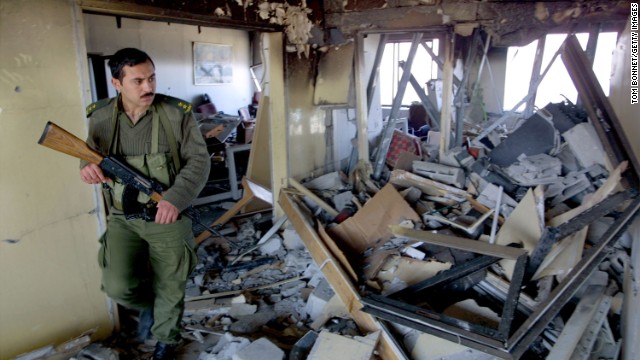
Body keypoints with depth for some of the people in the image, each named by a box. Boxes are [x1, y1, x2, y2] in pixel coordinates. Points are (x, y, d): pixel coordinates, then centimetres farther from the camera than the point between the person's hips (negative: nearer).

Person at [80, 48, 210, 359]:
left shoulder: (177, 114, -13)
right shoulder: (100, 117, -5)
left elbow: (199, 161, -11)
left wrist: (176, 198, -27)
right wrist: (88, 165, -16)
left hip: (168, 217, -2)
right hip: (123, 219, 2)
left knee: (169, 291, 9)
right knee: (118, 286, -11)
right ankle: (147, 304, 28)